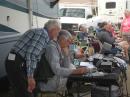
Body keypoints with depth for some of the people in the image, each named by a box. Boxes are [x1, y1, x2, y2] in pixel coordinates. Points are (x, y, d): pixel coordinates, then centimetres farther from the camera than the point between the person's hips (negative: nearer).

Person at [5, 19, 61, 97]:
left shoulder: (38, 31, 20)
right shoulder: (44, 34, -10)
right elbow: (31, 53, -22)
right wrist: (30, 76, -22)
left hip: (13, 62, 10)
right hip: (17, 64, -10)